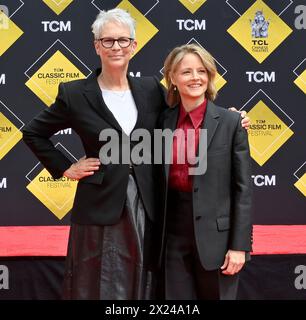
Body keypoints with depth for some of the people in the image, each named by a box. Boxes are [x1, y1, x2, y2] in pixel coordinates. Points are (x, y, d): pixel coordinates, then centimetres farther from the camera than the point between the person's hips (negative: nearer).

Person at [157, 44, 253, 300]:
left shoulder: (230, 122, -6)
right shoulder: (165, 121, 4)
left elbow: (243, 187, -6)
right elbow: (161, 181, 10)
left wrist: (239, 245, -10)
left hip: (215, 234, -3)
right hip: (174, 231, 3)